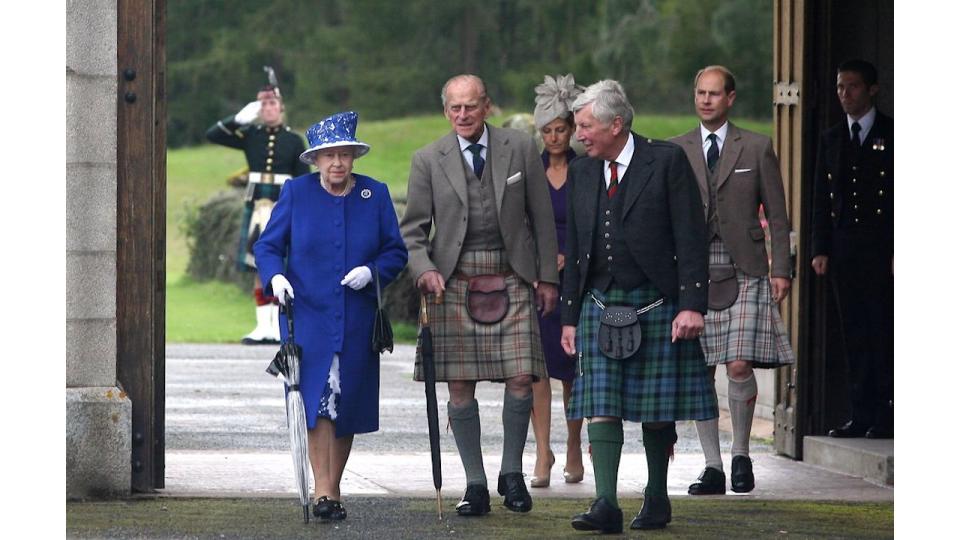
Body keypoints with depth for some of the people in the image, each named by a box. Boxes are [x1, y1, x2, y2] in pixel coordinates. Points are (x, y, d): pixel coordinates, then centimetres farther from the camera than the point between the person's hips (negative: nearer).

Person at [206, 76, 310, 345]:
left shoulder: (294, 140, 5)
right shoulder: (250, 135, 8)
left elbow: (303, 181, 5)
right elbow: (212, 135, 2)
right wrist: (239, 118, -8)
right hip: (256, 205, 2)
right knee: (259, 268, 1)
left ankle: (278, 327, -1)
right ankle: (264, 326, 5)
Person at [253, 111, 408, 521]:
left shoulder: (375, 195, 6)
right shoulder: (296, 192, 2)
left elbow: (396, 252, 9)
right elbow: (267, 246, 3)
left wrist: (372, 271, -11)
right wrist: (275, 276, -17)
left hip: (358, 320, 2)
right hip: (308, 315, -2)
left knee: (348, 405, 5)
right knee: (317, 399, -14)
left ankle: (333, 489, 17)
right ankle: (322, 490, -15)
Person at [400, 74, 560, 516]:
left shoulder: (521, 148, 5)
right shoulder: (428, 160, 4)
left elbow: (542, 217, 8)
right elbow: (412, 228, 5)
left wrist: (547, 277, 5)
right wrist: (424, 270, -13)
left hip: (510, 279, 0)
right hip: (453, 282, 0)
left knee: (521, 379, -7)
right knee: (459, 385, -1)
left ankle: (512, 474, 13)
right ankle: (475, 484, 9)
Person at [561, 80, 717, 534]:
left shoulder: (667, 161, -5)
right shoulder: (582, 173, 11)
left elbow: (691, 238, -8)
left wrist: (692, 305, -15)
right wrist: (569, 317, 13)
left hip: (657, 305, -4)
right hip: (601, 305, 4)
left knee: (657, 410, 3)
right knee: (601, 406, -8)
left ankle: (657, 500, 19)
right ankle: (606, 504, -13)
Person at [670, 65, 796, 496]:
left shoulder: (757, 148, 6)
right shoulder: (676, 151, 10)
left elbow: (777, 215, 6)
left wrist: (781, 270, -2)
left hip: (744, 273, -2)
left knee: (740, 366, -12)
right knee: (700, 373, 1)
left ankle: (741, 455, 6)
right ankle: (713, 468, 7)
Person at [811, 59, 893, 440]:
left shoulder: (891, 135, -1)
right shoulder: (831, 139, 15)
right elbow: (821, 198, 15)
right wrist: (821, 249, 5)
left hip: (881, 250, -5)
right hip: (843, 249, 5)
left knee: (883, 333, -6)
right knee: (855, 335, 5)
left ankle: (886, 418, -3)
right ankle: (861, 415, 7)